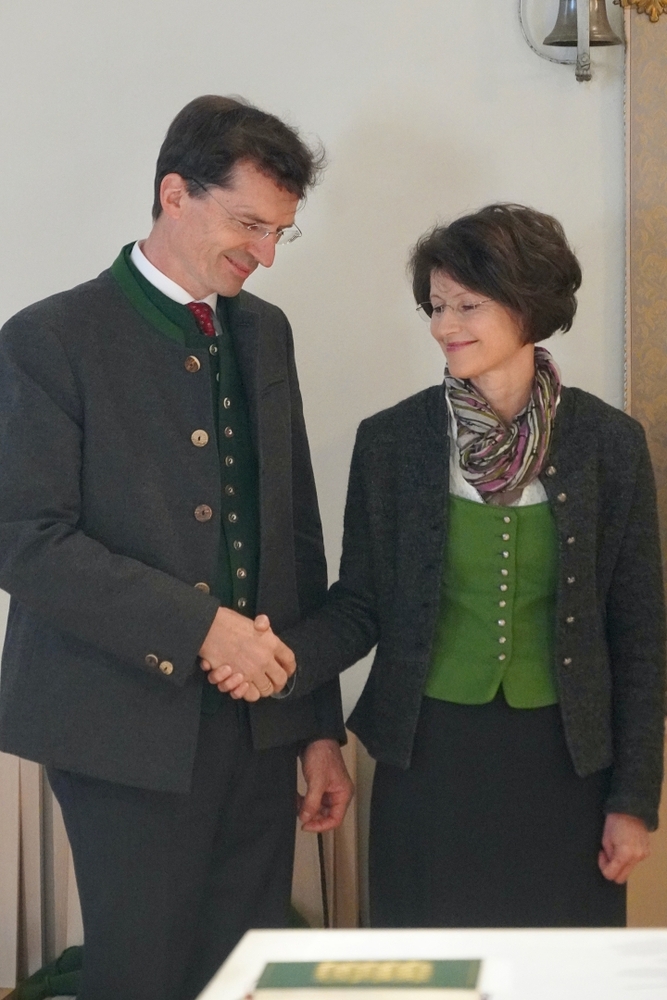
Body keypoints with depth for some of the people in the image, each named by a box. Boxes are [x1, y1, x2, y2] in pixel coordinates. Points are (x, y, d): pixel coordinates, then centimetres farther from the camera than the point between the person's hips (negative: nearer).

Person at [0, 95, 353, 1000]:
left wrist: (320, 723, 12)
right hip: (130, 730, -5)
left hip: (259, 722, 6)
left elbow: (297, 530, 13)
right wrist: (197, 626, -20)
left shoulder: (265, 332, 11)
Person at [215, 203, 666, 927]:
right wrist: (288, 660, -17)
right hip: (428, 759, 0)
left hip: (565, 762, 0)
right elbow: (361, 602, 4)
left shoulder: (609, 443, -2)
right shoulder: (390, 441, -2)